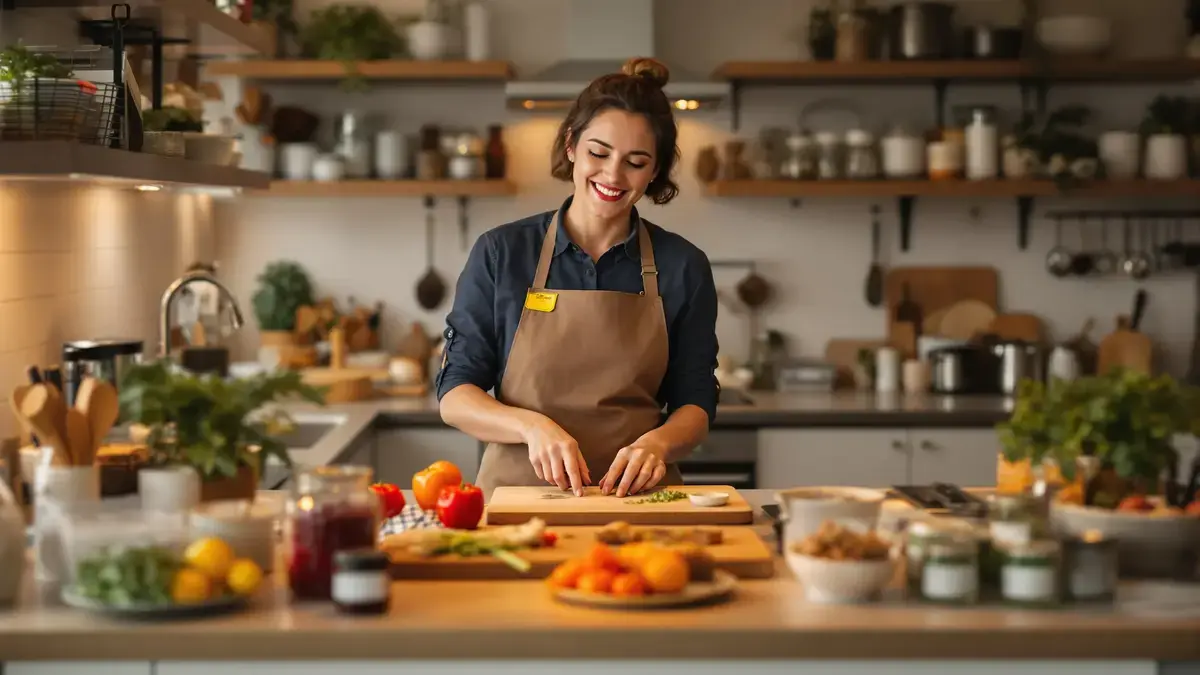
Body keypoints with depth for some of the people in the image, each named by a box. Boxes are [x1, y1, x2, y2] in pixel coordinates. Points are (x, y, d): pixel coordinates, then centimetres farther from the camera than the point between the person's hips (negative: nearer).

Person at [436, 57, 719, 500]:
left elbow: (694, 403, 9)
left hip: (636, 498, 1)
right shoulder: (501, 253, 4)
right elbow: (454, 395, 3)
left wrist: (656, 443, -13)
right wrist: (532, 426, -16)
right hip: (515, 492, 0)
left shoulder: (684, 267, 6)